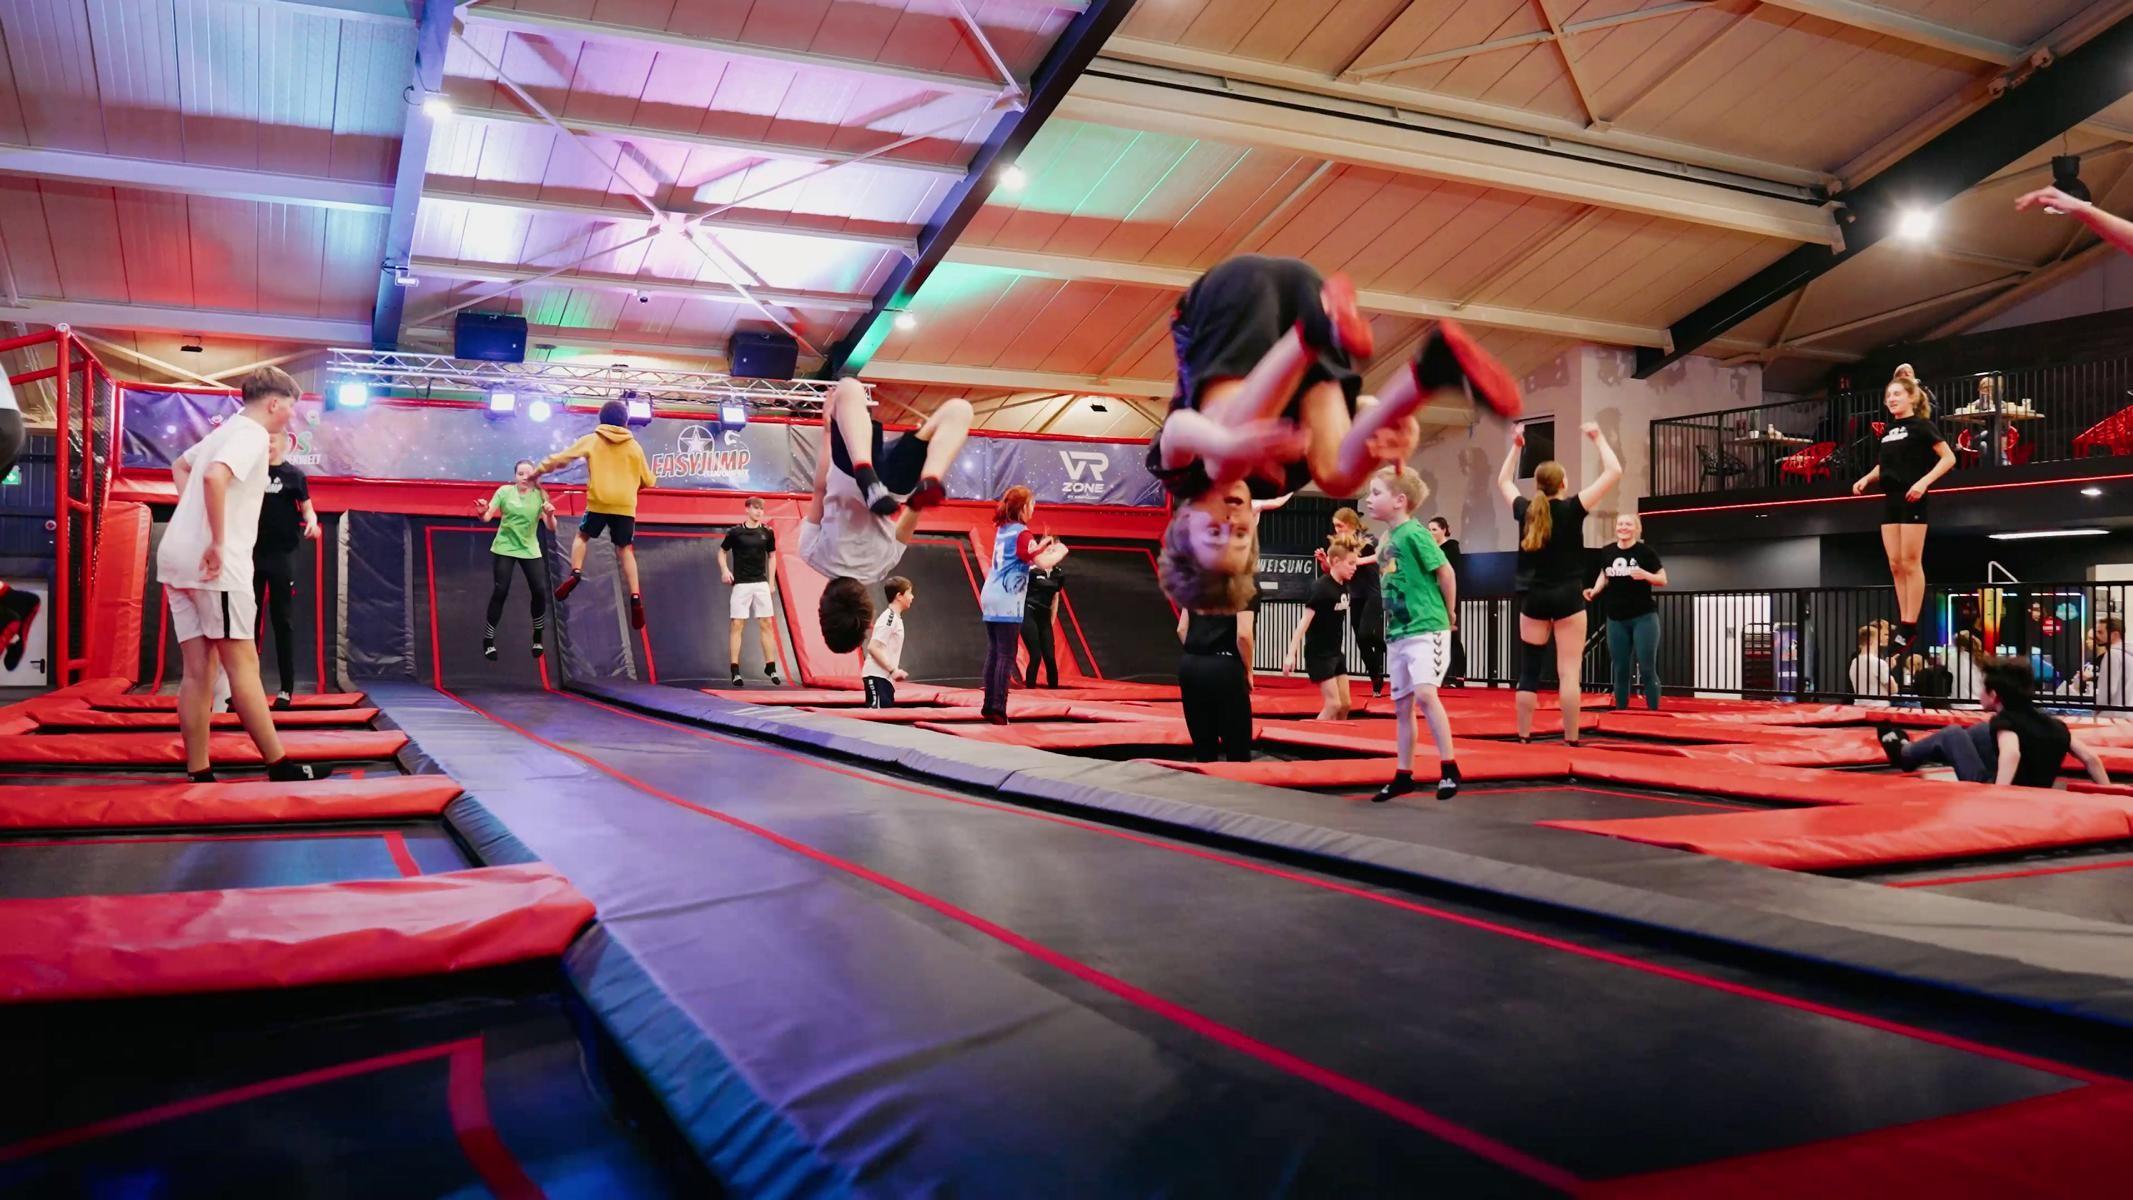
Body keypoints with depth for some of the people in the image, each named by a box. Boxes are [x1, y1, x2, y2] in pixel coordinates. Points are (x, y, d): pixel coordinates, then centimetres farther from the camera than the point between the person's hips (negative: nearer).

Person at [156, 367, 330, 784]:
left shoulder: (226, 430, 21)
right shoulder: (252, 434, -7)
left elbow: (179, 466, 38)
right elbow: (214, 477, -26)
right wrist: (218, 542, -22)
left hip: (177, 556, 9)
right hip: (213, 561, -9)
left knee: (198, 670, 7)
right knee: (242, 663, -5)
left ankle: (199, 774, 7)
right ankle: (279, 766, -1)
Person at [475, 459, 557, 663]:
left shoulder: (539, 495, -5)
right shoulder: (504, 491, -7)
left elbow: (551, 528, -10)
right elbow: (488, 517, -12)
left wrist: (550, 515, -31)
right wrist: (483, 512, -35)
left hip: (529, 549, 2)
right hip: (504, 548, -1)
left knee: (540, 591, -6)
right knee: (500, 591, -9)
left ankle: (538, 638, 16)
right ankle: (488, 640, 3)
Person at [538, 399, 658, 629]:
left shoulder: (591, 440, 7)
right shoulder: (634, 446, 11)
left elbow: (560, 458, 6)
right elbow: (649, 481, 16)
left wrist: (538, 471, 19)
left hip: (599, 502, -1)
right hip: (625, 505, 1)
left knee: (582, 536, 22)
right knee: (625, 550, 8)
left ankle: (575, 573, -4)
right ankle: (635, 597, -8)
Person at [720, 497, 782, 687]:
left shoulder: (767, 532, 5)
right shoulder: (735, 532, -3)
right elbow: (722, 552, 8)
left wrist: (771, 582, 11)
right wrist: (725, 570, -9)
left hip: (761, 583, 3)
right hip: (740, 584, -3)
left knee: (767, 624, 2)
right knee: (736, 624, -3)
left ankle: (770, 667, 9)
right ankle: (735, 670, -1)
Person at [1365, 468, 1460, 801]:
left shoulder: (1414, 533, -13)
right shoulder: (1387, 539, 11)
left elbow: (1446, 573, -13)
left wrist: (1447, 616, -4)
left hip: (1426, 629, -9)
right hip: (1399, 633, 9)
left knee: (1424, 693, -21)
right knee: (1401, 705, 12)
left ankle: (1449, 769, -14)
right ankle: (1403, 775, 20)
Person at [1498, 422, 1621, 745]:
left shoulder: (1525, 510, 2)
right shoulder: (1571, 509, -8)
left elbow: (1503, 481, 23)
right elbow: (1614, 471, -8)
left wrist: (1516, 446, 27)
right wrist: (1598, 439, 3)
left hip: (1533, 598, 4)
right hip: (1567, 597, -4)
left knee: (1528, 671, 9)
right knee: (1568, 672, -3)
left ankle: (1524, 736, 11)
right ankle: (1570, 740, -3)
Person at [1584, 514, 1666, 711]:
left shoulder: (1646, 552, -7)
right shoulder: (1608, 553, 4)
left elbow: (1663, 580, -3)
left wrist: (1646, 575, -22)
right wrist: (1594, 590, 2)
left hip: (1643, 618, -4)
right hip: (1616, 620, 4)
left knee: (1647, 669, -4)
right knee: (1620, 670, 10)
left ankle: (1654, 713, 3)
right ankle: (1620, 712, 18)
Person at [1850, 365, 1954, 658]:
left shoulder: (1921, 425, -4)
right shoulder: (1888, 431, 16)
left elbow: (1948, 458, -9)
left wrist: (1924, 481, -21)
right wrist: (1866, 479, 8)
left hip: (1911, 499, -7)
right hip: (1890, 499, 7)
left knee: (1910, 562, -6)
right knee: (1895, 565, 6)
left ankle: (1910, 627, -4)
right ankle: (1903, 623, 11)